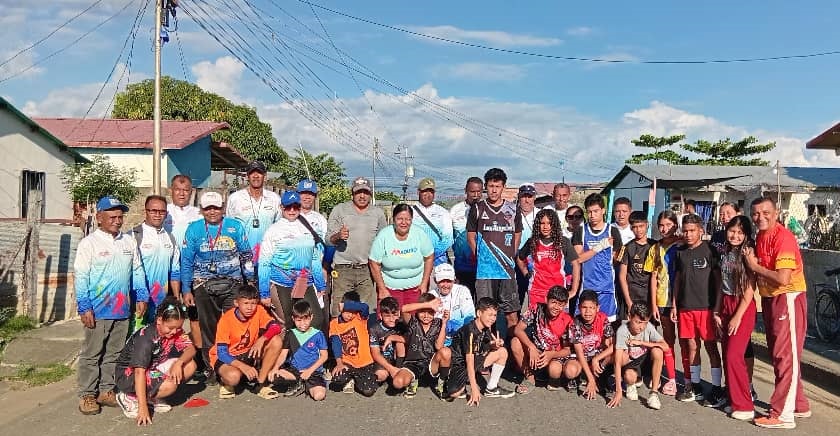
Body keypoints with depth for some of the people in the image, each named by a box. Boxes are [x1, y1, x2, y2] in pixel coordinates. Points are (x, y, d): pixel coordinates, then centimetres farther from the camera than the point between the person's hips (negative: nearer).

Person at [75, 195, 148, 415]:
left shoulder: (129, 242, 10)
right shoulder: (89, 243, -5)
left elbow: (137, 271, 15)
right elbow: (80, 277, -8)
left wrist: (141, 297, 9)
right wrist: (84, 307, -12)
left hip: (123, 309, 5)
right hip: (98, 310, -5)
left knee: (114, 353, 12)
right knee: (92, 354, 3)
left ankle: (106, 390, 23)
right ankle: (87, 395, 12)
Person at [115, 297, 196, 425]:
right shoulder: (146, 338, -29)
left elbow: (191, 349, -11)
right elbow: (140, 372, -33)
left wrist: (179, 362, -34)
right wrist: (143, 408, -38)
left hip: (153, 368, 8)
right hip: (129, 375, -7)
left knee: (190, 366, -11)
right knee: (170, 385, -31)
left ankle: (152, 397, 1)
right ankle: (130, 397, -7)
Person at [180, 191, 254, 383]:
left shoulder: (235, 226, 4)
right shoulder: (194, 229, 5)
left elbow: (247, 255, 10)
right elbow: (186, 261, 7)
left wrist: (251, 281, 9)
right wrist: (186, 290, 3)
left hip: (232, 283, -1)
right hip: (204, 285, 1)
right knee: (208, 328, 6)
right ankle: (211, 368, 17)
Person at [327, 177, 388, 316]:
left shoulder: (378, 213, 11)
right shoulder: (339, 210, 4)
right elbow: (328, 239, 2)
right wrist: (338, 236, -20)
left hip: (367, 270, 2)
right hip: (343, 269, -2)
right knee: (339, 312, -5)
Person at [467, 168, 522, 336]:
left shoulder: (512, 209, 8)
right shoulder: (477, 209, 4)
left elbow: (517, 235, 16)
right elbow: (471, 236, 9)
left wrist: (510, 257, 10)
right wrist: (480, 258, 5)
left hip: (507, 269, 1)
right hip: (484, 270, -1)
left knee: (512, 314, 2)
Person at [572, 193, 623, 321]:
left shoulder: (612, 232, 4)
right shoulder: (581, 231, 5)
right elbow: (578, 258, -5)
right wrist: (600, 246, -11)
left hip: (607, 286, 0)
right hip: (586, 286, 1)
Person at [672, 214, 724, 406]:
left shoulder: (709, 250, -4)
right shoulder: (681, 252, 11)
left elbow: (718, 278, -3)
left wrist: (717, 306, -8)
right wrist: (674, 305, 13)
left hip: (706, 306, -5)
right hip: (685, 307, 5)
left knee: (711, 346, 0)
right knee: (692, 346, 10)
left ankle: (717, 389, 9)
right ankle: (695, 387, 20)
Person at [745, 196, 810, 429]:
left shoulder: (783, 237, -19)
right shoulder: (760, 237, 8)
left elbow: (783, 278, -26)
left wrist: (755, 266, -14)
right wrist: (752, 263, 0)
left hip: (788, 299, -9)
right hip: (769, 299, 9)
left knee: (785, 357, -4)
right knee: (778, 355, 16)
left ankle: (783, 414, 3)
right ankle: (799, 405, 31)